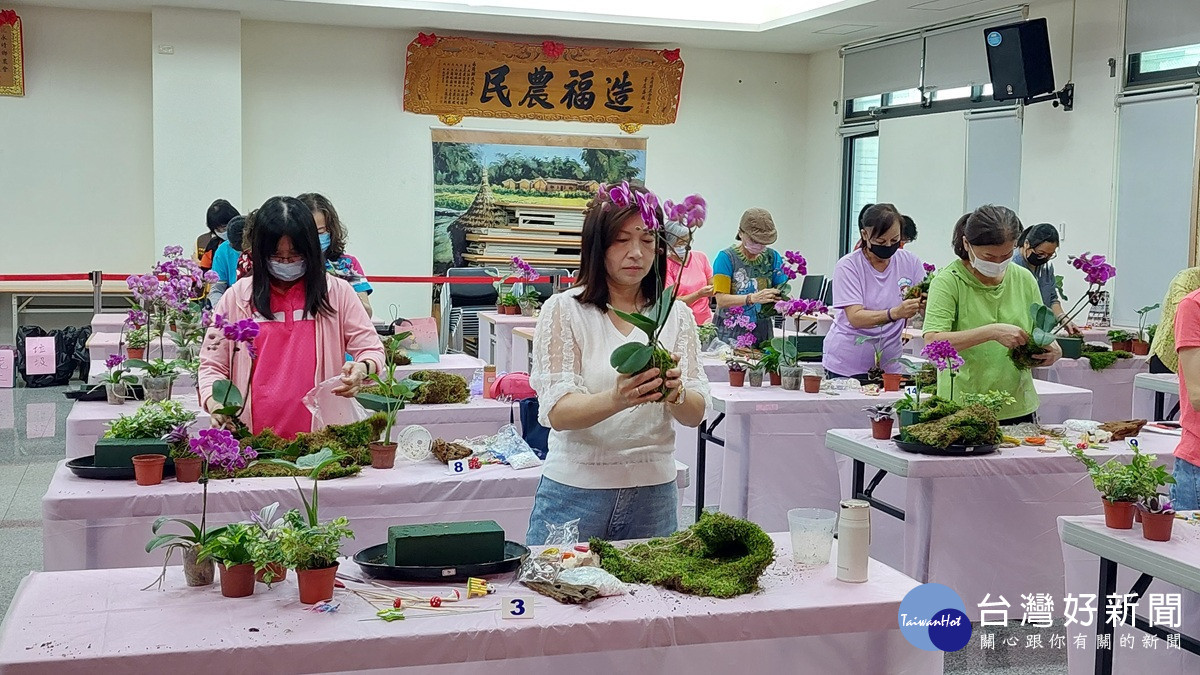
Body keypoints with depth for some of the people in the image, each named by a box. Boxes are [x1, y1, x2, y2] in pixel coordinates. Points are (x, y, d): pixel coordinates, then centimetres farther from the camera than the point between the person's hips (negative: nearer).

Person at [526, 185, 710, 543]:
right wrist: (617, 399, -34)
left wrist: (674, 392, -24)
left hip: (654, 492, 3)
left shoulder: (676, 315, 5)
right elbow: (557, 412, -15)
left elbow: (696, 413, 0)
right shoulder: (563, 310, -5)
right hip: (576, 492, -3)